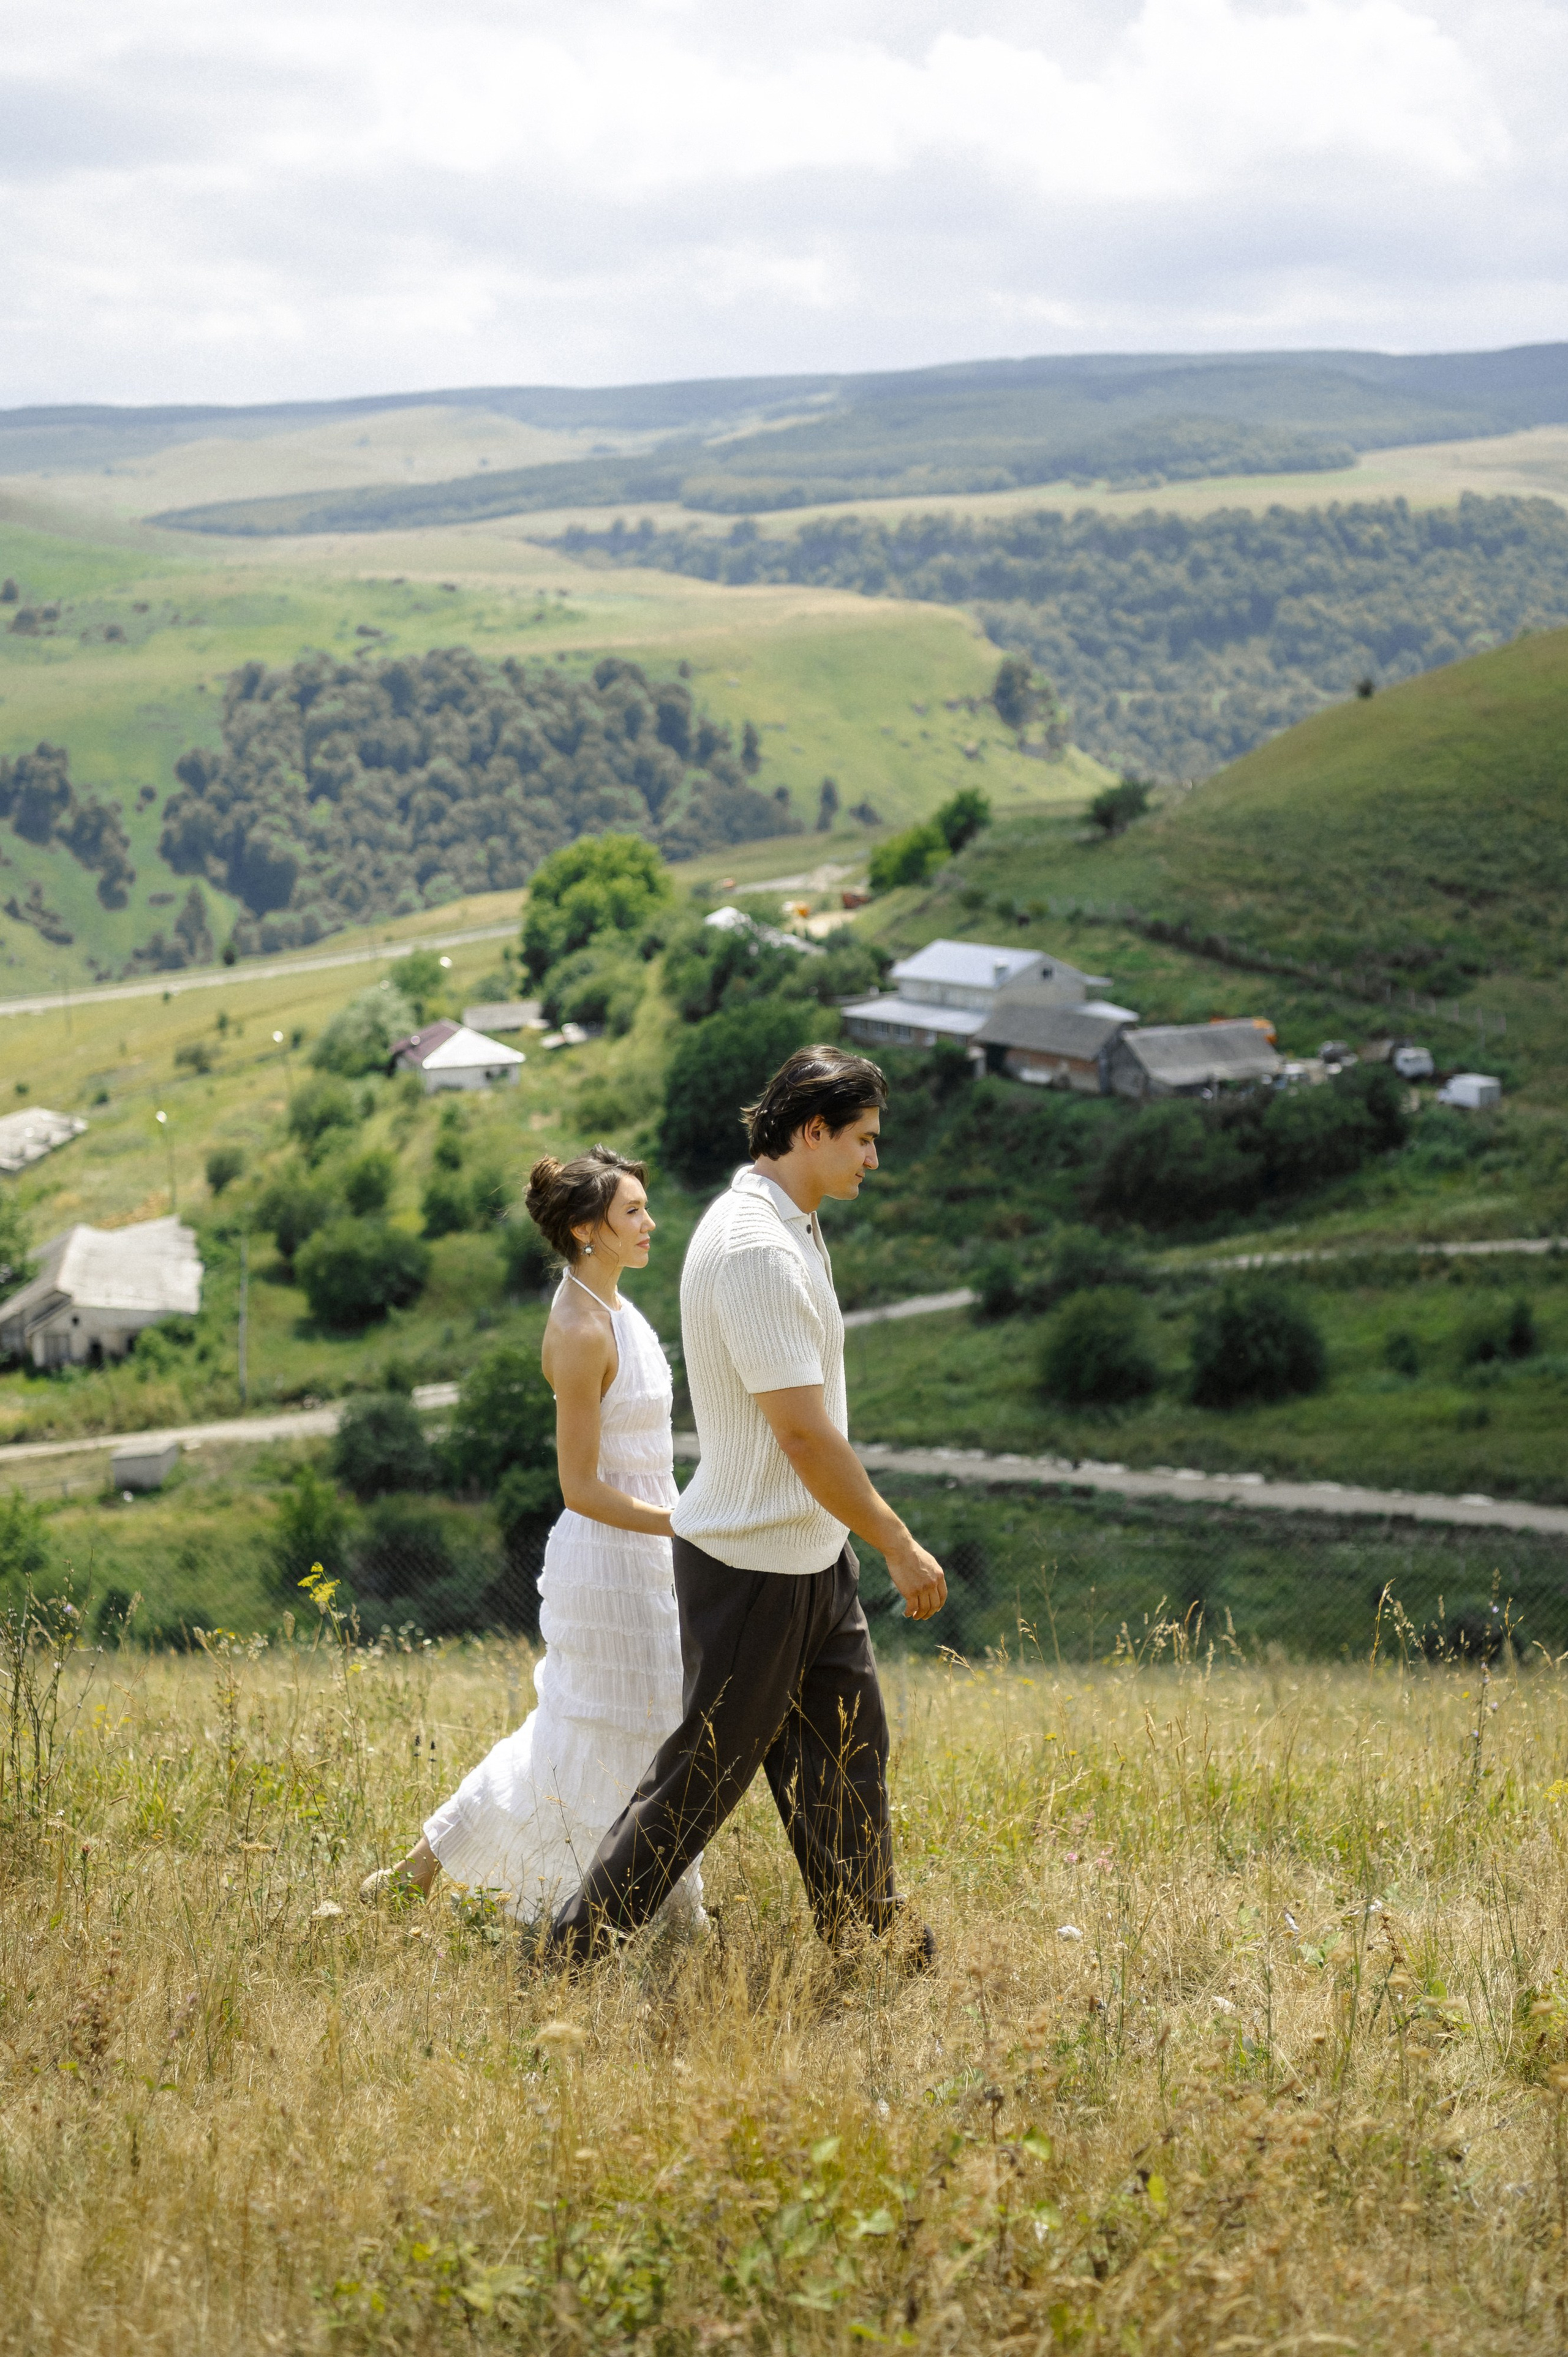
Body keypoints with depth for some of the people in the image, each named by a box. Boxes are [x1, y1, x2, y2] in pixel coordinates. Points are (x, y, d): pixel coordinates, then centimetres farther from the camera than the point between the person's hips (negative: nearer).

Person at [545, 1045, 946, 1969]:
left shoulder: (791, 1229, 10)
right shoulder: (755, 1248, -23)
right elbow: (804, 1434, -25)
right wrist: (900, 1546, -17)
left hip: (814, 1553, 10)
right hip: (755, 1565, -10)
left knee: (849, 1748, 17)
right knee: (704, 1774, -1)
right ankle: (574, 1957, 9)